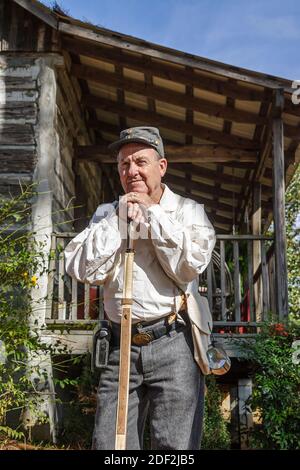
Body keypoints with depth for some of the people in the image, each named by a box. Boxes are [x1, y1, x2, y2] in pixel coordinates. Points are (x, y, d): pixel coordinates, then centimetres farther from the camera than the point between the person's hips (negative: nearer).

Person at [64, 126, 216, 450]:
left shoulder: (187, 210, 6)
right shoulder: (106, 214, 14)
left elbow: (188, 266, -11)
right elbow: (82, 269, 0)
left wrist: (151, 212, -6)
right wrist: (120, 218, -4)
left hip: (173, 343, -3)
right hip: (122, 347, 3)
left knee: (174, 446, -2)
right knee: (108, 444, 6)